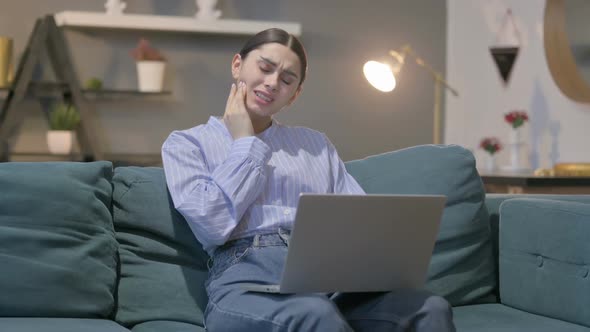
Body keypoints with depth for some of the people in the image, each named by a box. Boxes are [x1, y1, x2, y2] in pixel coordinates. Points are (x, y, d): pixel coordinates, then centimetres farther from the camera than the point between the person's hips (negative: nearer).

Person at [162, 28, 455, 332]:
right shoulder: (186, 143, 15)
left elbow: (361, 217, 16)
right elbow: (212, 225, -4)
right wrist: (245, 143, 7)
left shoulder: (316, 143, 27)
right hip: (248, 277, -3)